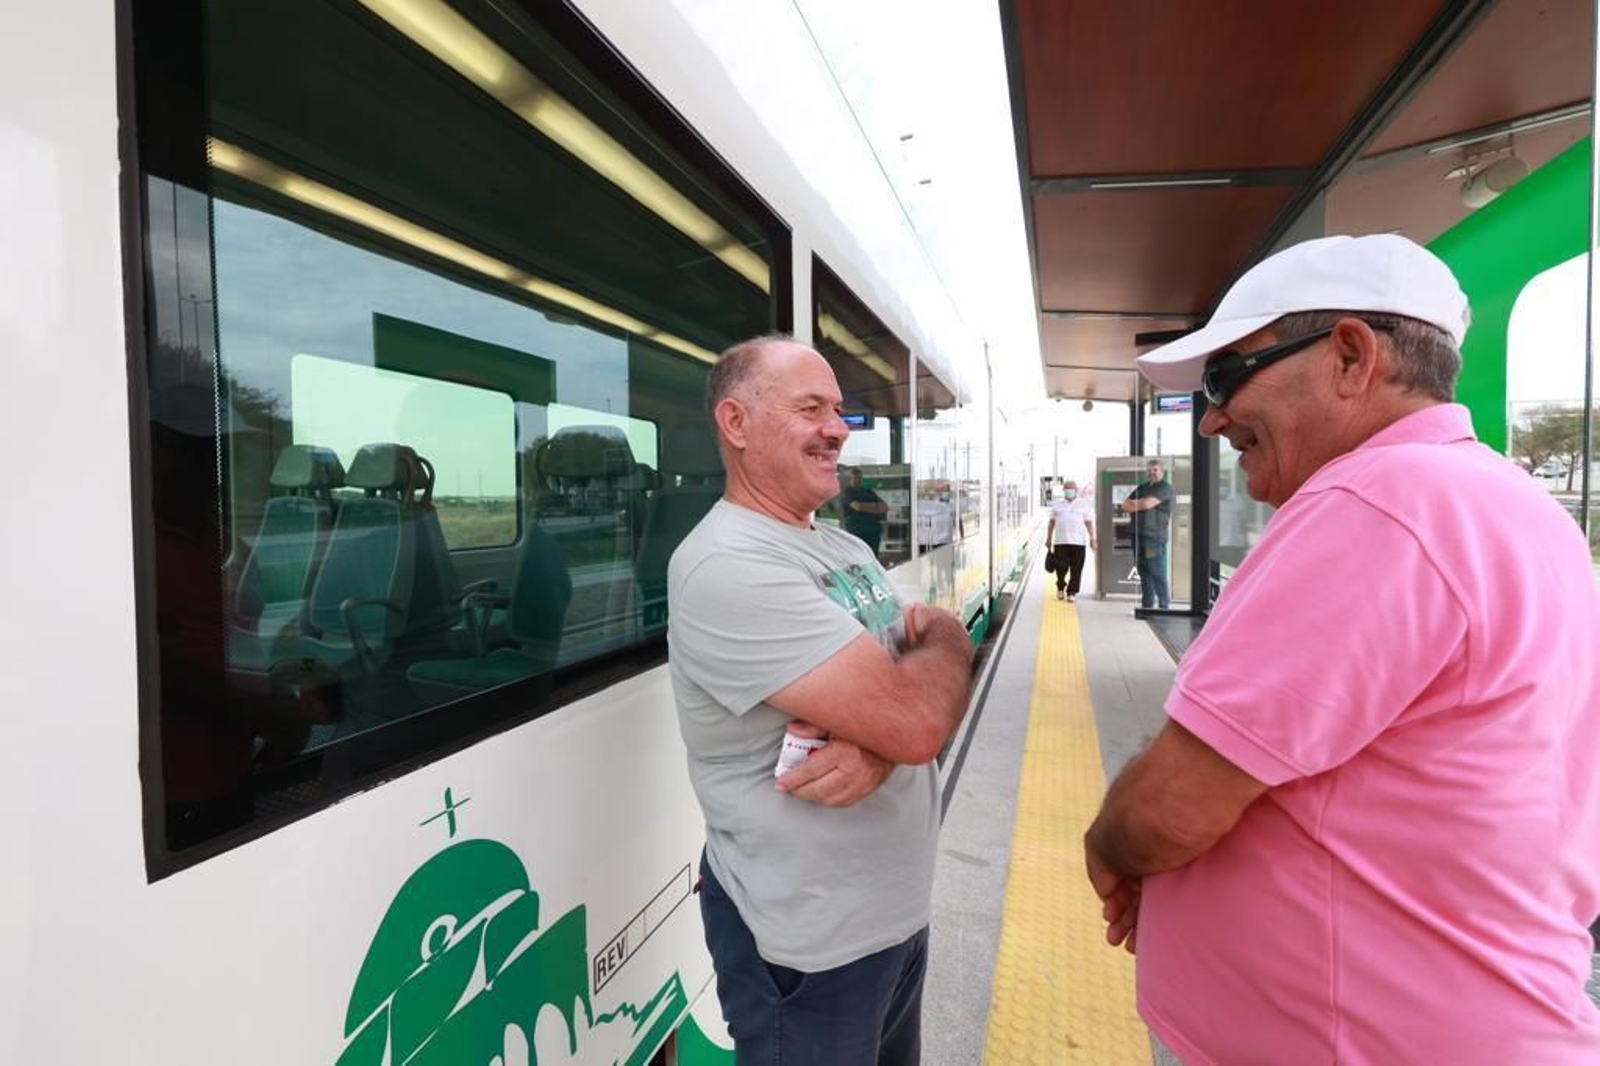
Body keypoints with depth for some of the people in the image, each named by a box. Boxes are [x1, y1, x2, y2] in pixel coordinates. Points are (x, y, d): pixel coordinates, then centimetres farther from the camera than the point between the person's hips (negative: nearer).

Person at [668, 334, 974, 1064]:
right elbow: (918, 721, -31)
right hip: (811, 942, -8)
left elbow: (926, 684, 0)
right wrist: (944, 637, -9)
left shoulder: (846, 548, 5)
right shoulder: (728, 566, -25)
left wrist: (879, 740, -22)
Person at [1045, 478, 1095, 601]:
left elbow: (1089, 523, 8)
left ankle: (1072, 592, 7)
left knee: (1076, 570, -2)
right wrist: (1049, 539, 12)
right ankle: (1060, 588, 21)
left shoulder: (1084, 505, 10)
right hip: (1060, 542, 0)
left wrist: (1092, 539, 0)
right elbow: (1052, 523, 16)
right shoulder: (1057, 505, 13)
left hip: (1078, 542, 0)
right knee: (1061, 567, -4)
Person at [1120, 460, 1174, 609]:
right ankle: (1146, 606, 14)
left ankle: (1164, 607, -5)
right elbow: (1125, 504, 13)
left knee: (1157, 573, -9)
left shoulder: (1165, 487, -2)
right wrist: (1140, 505, -6)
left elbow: (1148, 503, -14)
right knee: (1144, 573, 9)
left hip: (1155, 536, -7)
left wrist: (1133, 505, 4)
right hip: (1138, 535, 7)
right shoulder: (1141, 487, 21)